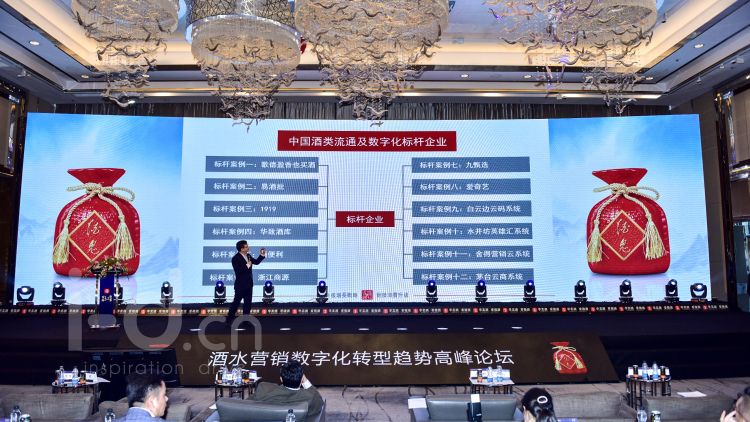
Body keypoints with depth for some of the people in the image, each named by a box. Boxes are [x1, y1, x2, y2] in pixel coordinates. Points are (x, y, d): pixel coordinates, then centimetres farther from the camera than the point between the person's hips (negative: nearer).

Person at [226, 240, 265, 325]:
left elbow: (256, 262, 16)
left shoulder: (248, 256, 6)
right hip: (240, 285, -7)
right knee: (236, 302, 1)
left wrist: (262, 255, 3)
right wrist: (247, 265, -23)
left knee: (248, 302, 11)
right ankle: (229, 319, 13)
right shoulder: (235, 258, -18)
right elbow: (238, 271, -28)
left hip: (248, 284, 7)